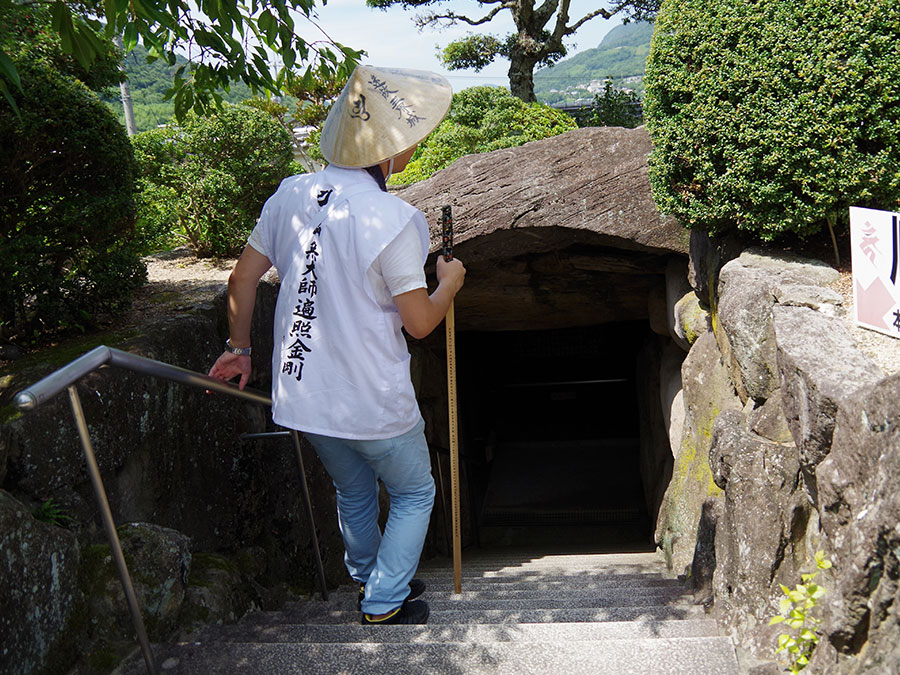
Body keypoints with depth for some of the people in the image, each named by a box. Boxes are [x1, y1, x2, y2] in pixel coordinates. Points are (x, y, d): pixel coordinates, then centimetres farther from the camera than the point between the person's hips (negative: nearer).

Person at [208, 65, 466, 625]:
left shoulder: (291, 195, -2)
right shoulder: (394, 219, -21)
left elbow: (243, 279, 4)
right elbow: (419, 321, -17)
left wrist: (239, 348, 19)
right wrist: (450, 284, 4)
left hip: (302, 396, 6)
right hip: (373, 402, -6)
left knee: (353, 492, 29)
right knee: (414, 493, 20)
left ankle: (368, 579, 49)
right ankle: (385, 605, 27)